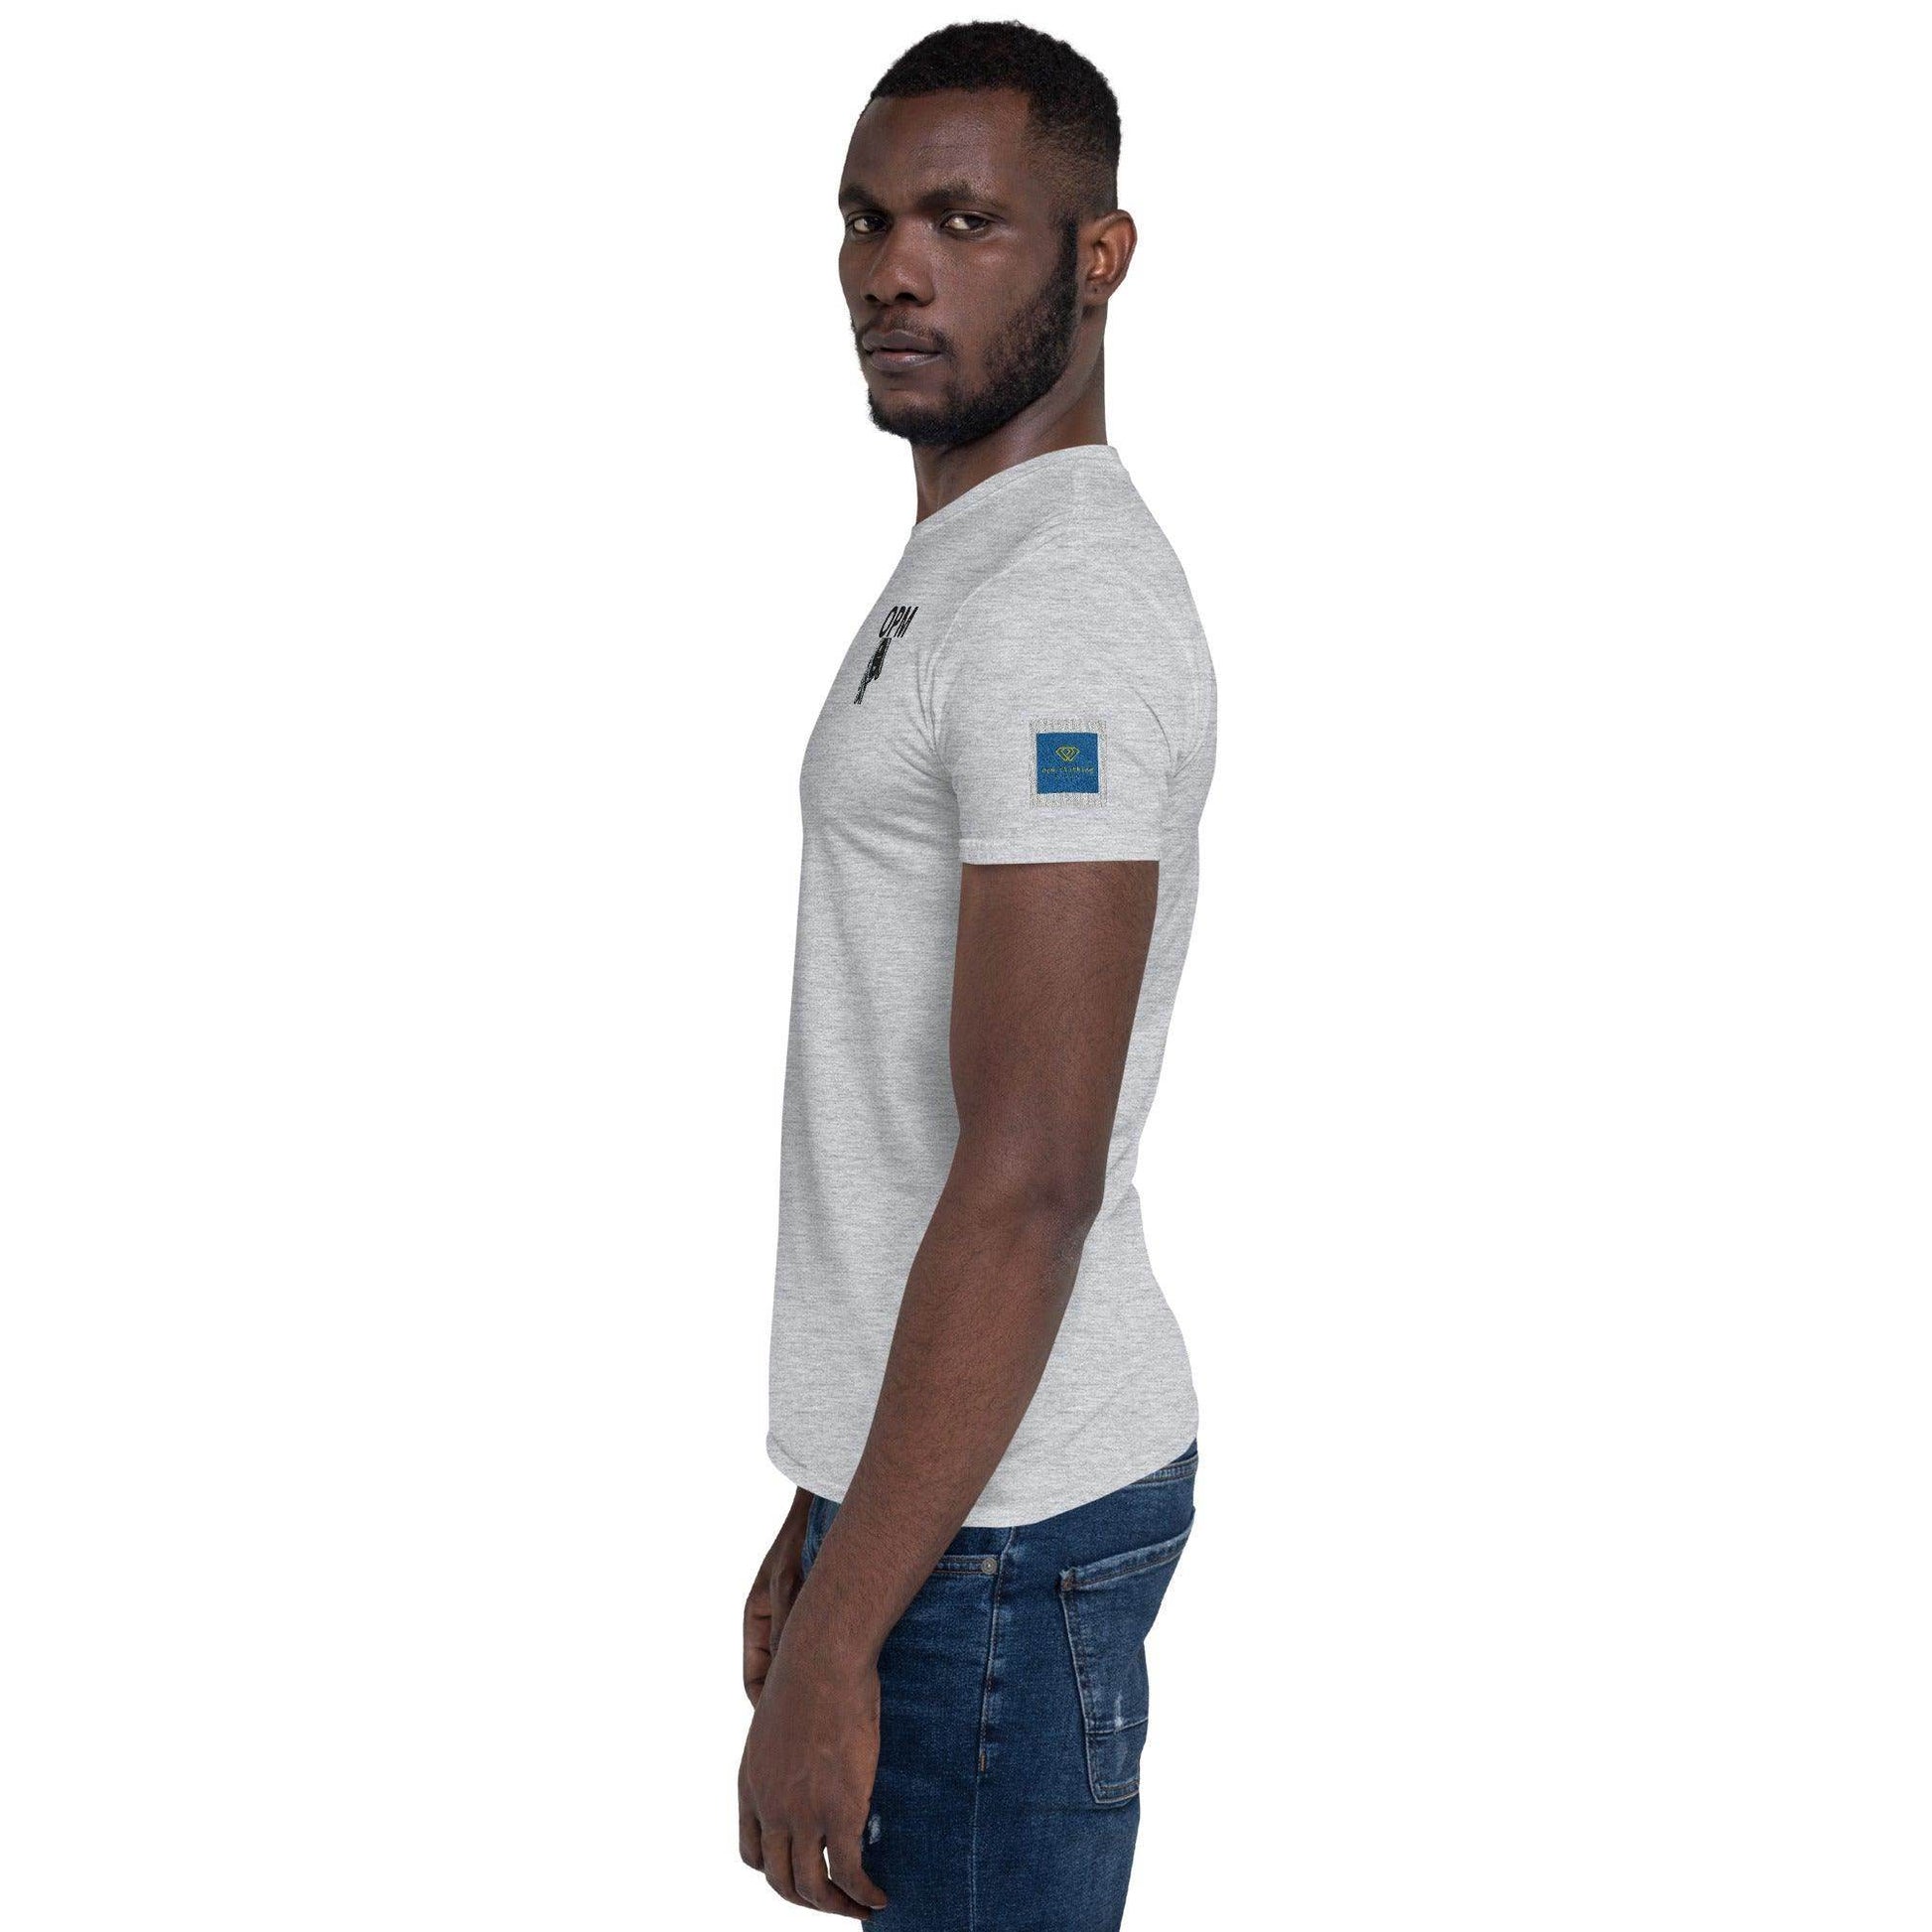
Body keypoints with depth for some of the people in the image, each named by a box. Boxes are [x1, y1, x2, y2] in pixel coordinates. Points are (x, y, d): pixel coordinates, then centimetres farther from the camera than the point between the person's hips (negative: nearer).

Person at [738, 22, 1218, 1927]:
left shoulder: (1057, 614, -19)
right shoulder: (956, 576, 15)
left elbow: (1032, 1181, -24)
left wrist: (836, 1647, -22)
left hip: (1004, 1516, -10)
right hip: (932, 1469, 10)